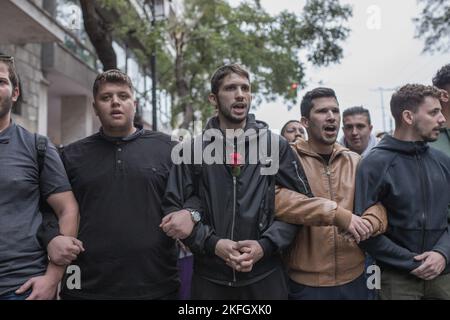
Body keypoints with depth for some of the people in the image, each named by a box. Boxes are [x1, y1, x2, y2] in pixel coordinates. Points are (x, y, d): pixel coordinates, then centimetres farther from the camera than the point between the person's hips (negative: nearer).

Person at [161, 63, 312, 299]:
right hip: (209, 276, 0)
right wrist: (212, 243, -13)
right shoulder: (193, 150, 1)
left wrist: (265, 245, -11)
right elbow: (172, 208, -1)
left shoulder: (276, 146, 2)